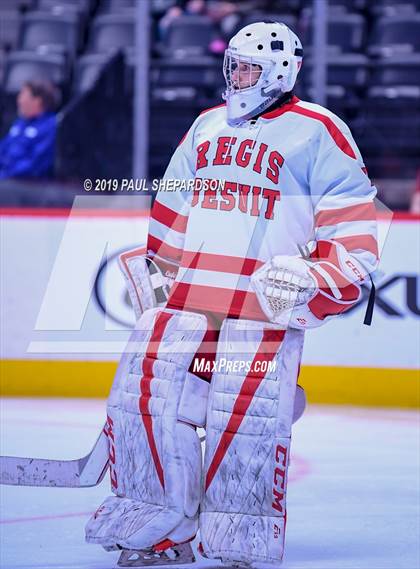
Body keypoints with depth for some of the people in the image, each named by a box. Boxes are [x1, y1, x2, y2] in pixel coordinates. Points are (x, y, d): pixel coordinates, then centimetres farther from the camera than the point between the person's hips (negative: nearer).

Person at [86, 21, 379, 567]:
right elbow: (170, 211, 27)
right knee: (141, 395, -4)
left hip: (265, 306, -6)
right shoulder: (207, 126, 19)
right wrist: (154, 268, 18)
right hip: (185, 293, 6)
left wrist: (311, 283, -14)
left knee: (248, 416, -15)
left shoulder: (319, 133, 0)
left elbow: (354, 235, -3)